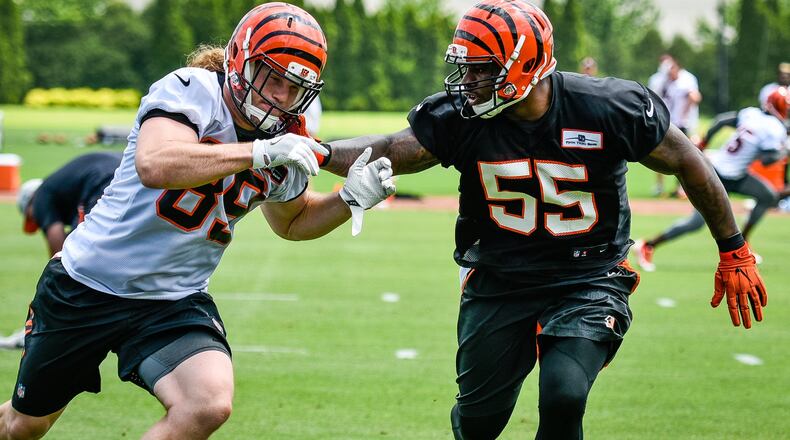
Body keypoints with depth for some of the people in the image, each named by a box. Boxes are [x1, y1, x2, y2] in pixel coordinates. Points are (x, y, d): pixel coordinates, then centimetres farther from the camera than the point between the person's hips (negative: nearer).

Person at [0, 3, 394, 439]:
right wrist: (259, 152, -40)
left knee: (210, 404, -26)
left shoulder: (288, 150, -1)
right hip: (87, 285, -4)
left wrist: (350, 199, 1)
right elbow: (154, 166, -39)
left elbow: (292, 221, 20)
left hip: (175, 302, 4)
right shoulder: (191, 91, -19)